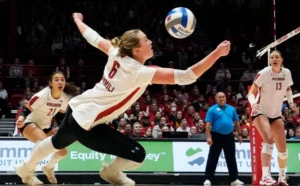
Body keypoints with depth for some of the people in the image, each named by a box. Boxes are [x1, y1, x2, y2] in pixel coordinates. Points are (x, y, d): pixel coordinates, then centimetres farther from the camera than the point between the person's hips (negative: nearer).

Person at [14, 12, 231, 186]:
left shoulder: (117, 53, -5)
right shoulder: (142, 73, -24)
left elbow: (93, 38, 12)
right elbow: (186, 77, -31)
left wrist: (78, 20, 32)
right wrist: (217, 53, -32)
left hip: (76, 110, 9)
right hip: (87, 124, -9)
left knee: (58, 142, 37)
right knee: (138, 155, -7)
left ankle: (26, 168, 58)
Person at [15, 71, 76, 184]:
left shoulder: (65, 98, -10)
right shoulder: (42, 96, -29)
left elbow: (61, 115, 9)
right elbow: (25, 110, -23)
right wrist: (21, 119, -42)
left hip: (45, 126, 7)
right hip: (29, 123, -7)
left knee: (62, 151, 4)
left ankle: (48, 168, 37)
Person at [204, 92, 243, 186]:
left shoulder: (231, 109, 10)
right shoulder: (212, 109, -4)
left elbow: (236, 122, 15)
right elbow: (208, 124, -9)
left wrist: (239, 134, 11)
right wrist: (208, 137, -18)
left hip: (229, 136, 4)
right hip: (217, 136, -4)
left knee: (231, 159, 10)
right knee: (212, 158, -2)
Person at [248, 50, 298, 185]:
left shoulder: (287, 73, -3)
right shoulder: (264, 73, -17)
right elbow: (251, 92, -17)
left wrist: (291, 102, 2)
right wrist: (253, 103, -37)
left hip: (276, 114, 6)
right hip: (260, 112, -6)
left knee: (282, 148, 6)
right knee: (269, 138, -31)